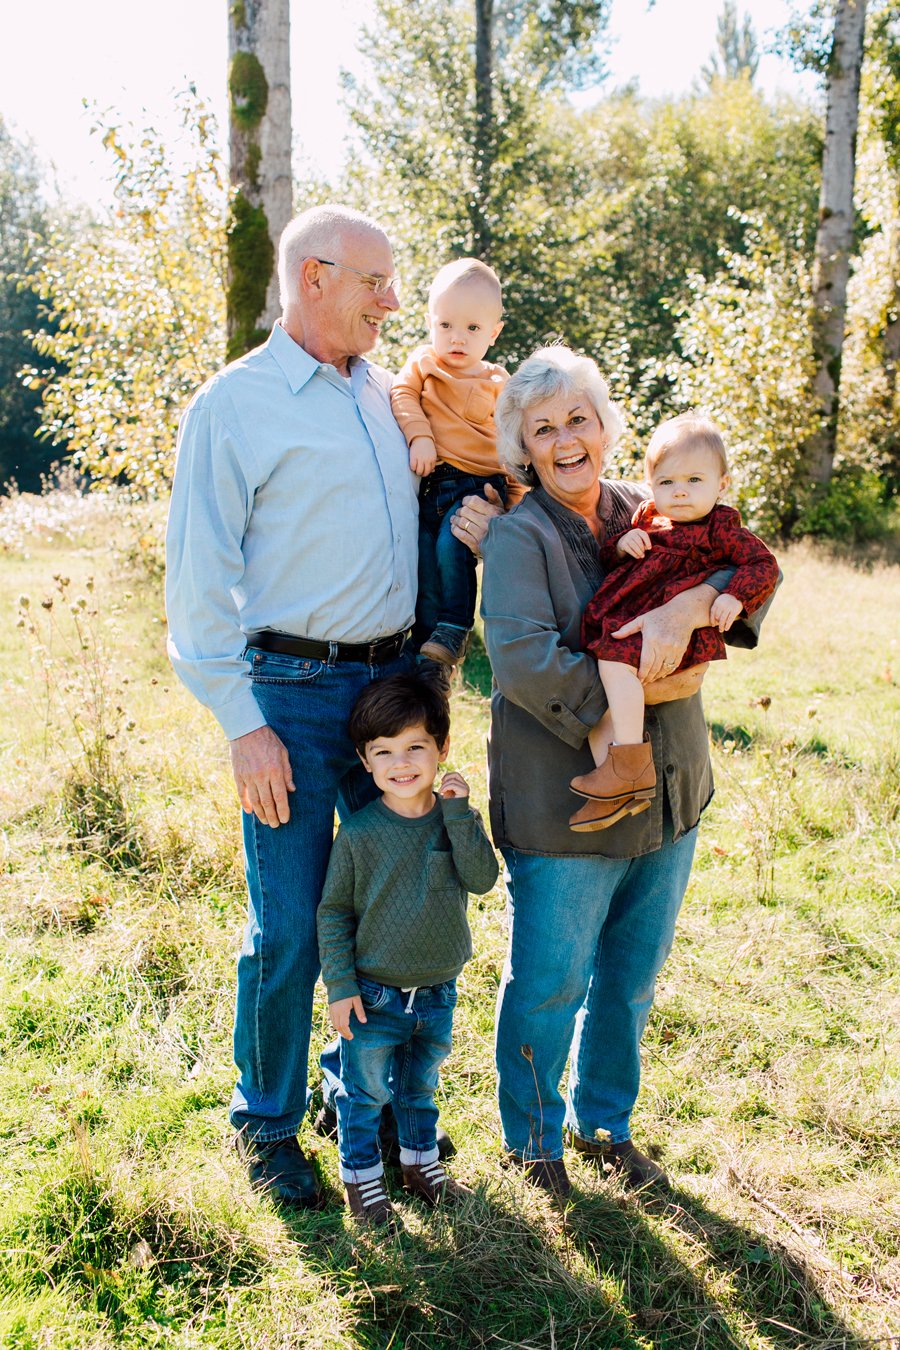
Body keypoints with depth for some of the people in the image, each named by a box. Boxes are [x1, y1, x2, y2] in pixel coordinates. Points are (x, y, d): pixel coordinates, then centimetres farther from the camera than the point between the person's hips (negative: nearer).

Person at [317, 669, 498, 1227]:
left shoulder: (458, 818, -5)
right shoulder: (359, 834, -15)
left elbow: (482, 878, -19)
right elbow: (334, 911, -8)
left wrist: (459, 813, -25)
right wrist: (340, 986, -10)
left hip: (438, 991, 3)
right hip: (373, 994, -3)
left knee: (421, 1086, 23)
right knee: (366, 1092, 11)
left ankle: (421, 1160, 43)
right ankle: (362, 1175, 31)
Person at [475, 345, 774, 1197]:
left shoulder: (646, 514, 5)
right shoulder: (518, 535, -11)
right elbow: (521, 657, -24)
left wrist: (688, 605, -23)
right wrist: (636, 691, -21)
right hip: (565, 801, -5)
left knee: (633, 976, 19)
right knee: (550, 983, 6)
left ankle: (603, 1120, 41)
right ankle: (531, 1140, 31)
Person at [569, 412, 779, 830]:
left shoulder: (719, 527, 4)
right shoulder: (648, 519, 21)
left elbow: (764, 564, 1)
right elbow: (606, 561, 24)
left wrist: (735, 598, -16)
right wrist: (621, 544, 1)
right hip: (626, 628, 7)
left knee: (615, 658, -31)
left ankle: (632, 762, -31)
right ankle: (618, 791, -12)